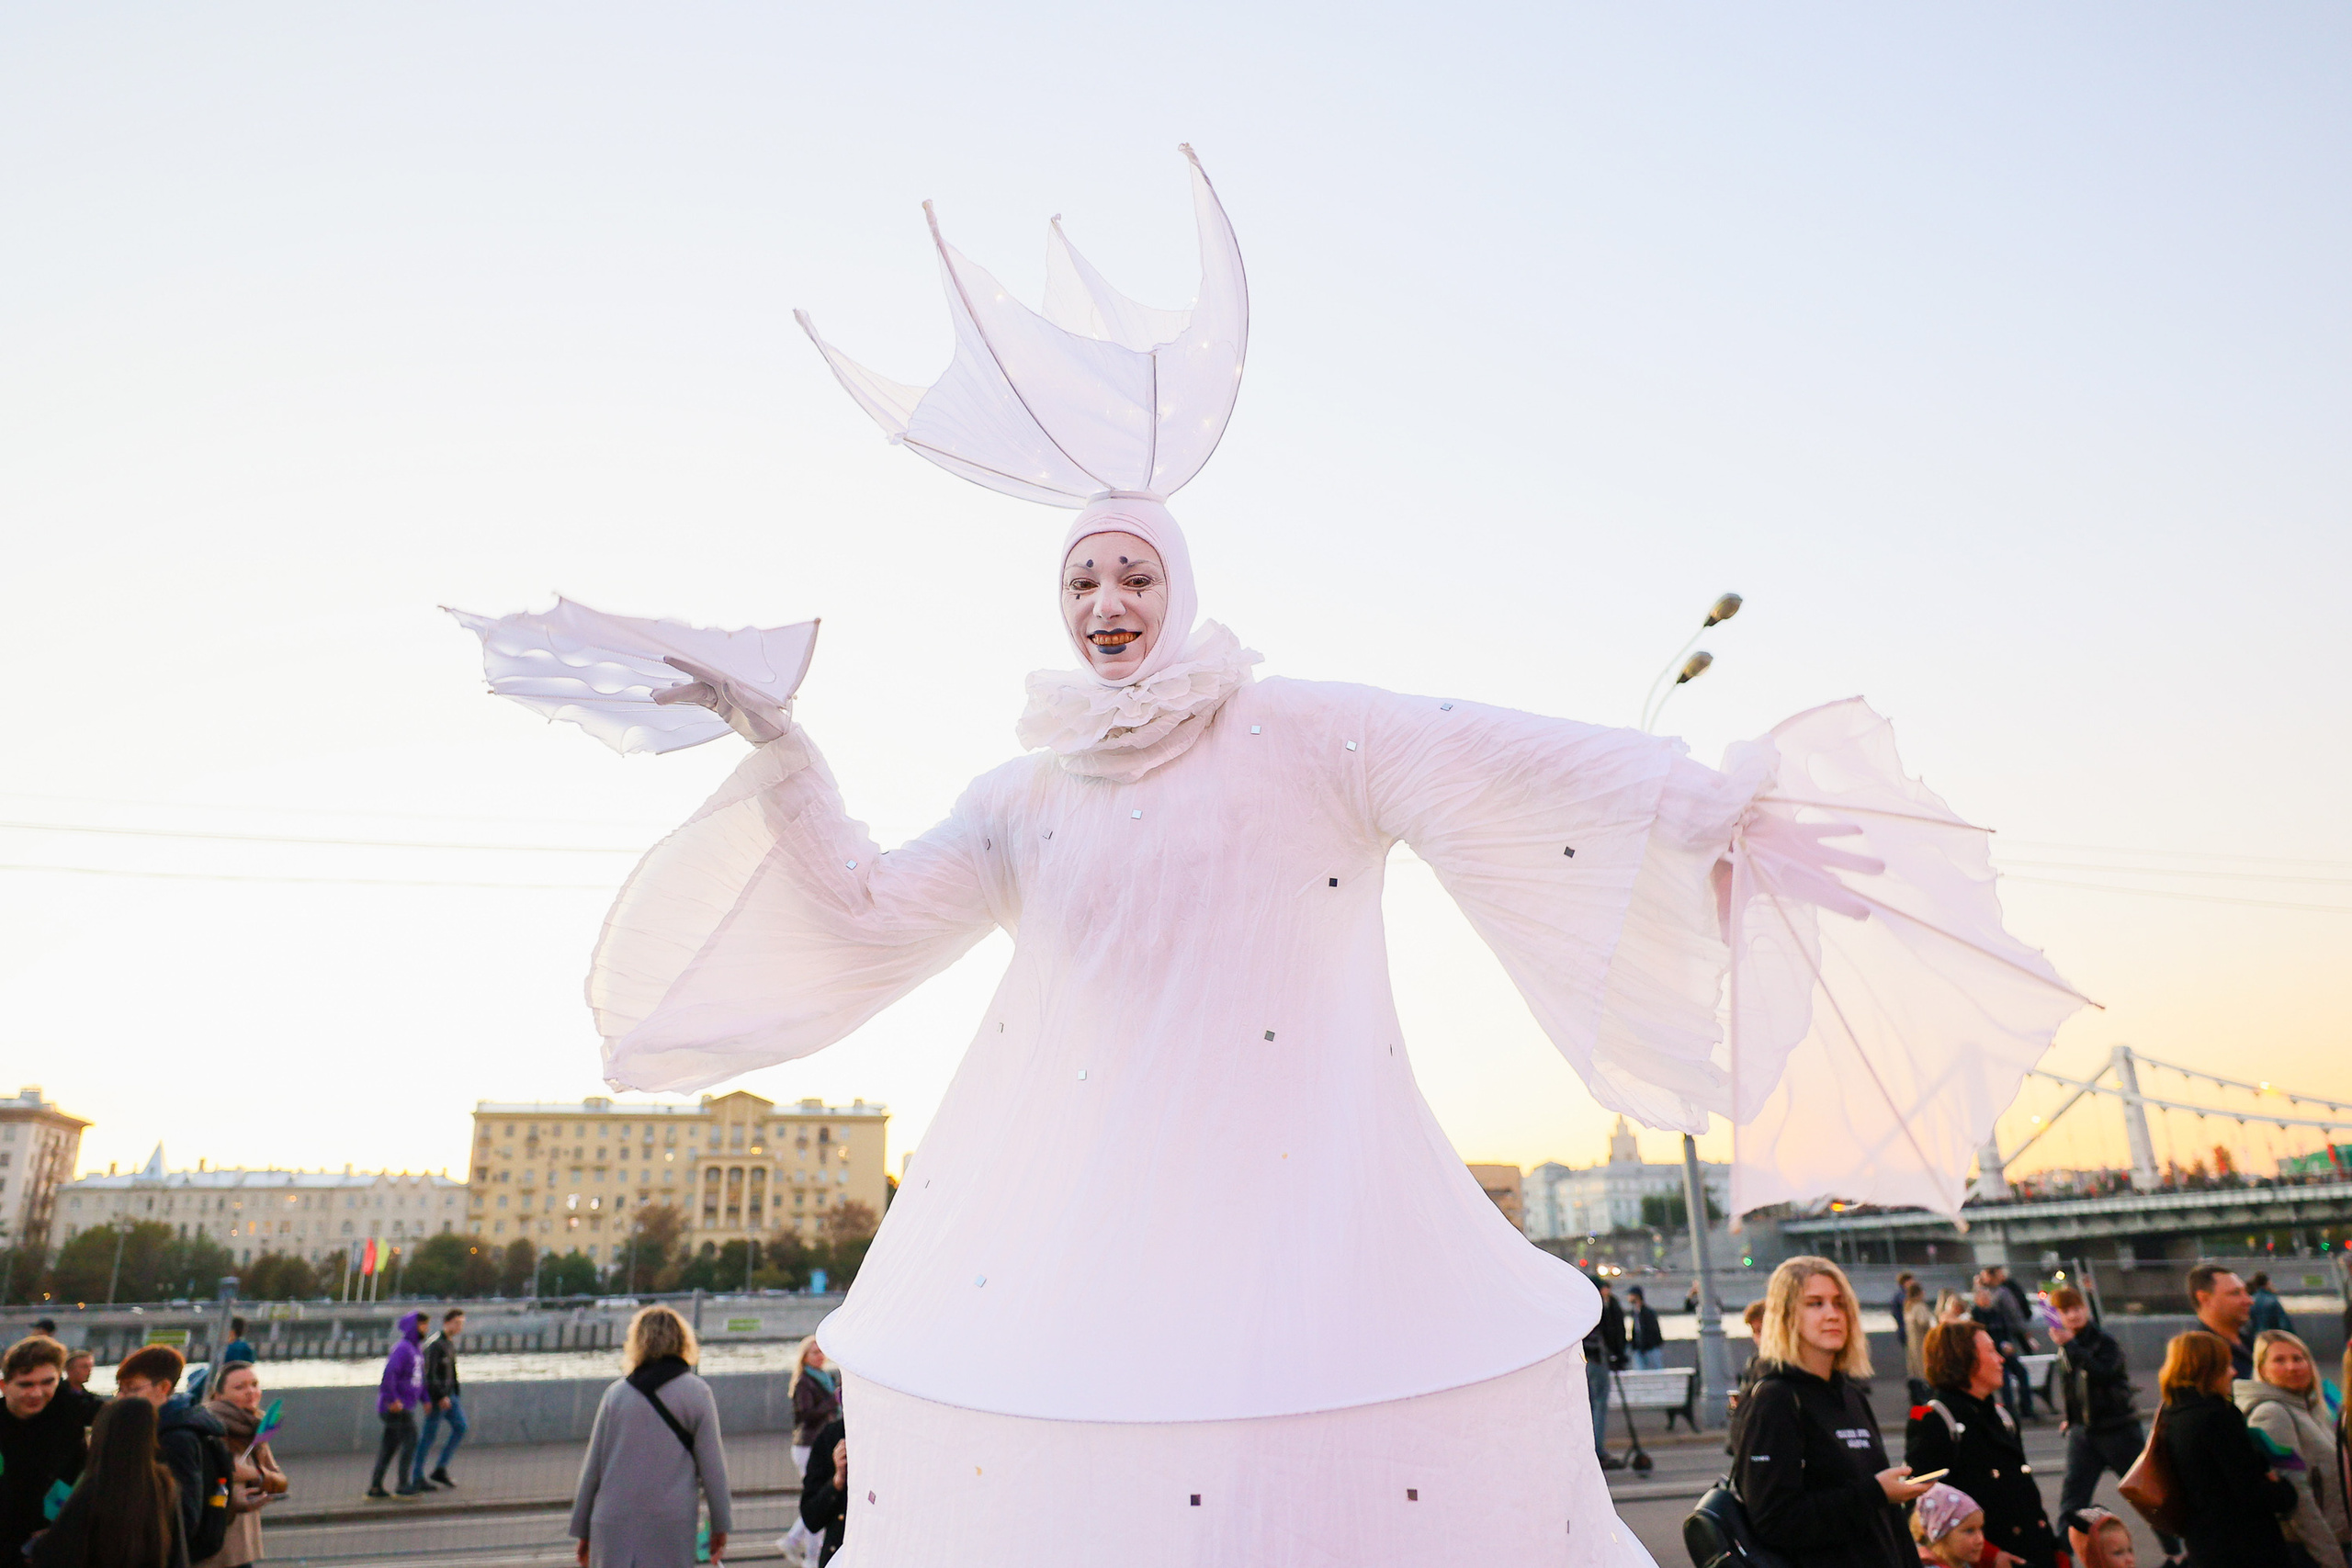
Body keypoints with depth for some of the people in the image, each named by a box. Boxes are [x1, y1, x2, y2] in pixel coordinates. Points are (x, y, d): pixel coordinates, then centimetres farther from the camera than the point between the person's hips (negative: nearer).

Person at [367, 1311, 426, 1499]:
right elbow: (388, 1373, -27)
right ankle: (402, 1483, -3)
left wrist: (425, 1399, 13)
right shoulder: (402, 1348, -15)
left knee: (389, 1446, 11)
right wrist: (393, 1400, -25)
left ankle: (375, 1486, 16)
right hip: (397, 1408, -9)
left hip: (405, 1407, 9)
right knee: (410, 1441, -7)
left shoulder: (414, 1350, 16)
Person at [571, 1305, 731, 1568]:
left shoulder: (616, 1393, 6)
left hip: (613, 1526, 2)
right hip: (672, 1524, -2)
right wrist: (720, 1526, 7)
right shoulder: (697, 1393, 1)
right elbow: (712, 1466, 0)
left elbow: (592, 1466, 8)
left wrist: (582, 1529, 18)